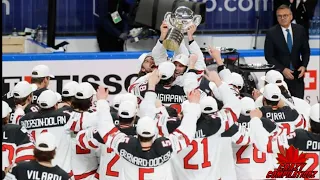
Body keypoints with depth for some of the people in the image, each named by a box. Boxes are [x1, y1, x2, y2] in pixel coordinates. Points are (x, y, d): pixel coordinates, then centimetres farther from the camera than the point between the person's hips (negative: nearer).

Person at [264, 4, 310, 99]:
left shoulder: (300, 30, 3)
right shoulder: (271, 33, -5)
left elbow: (306, 51, 11)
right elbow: (269, 56, -5)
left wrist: (304, 66, -6)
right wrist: (283, 69, -13)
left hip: (297, 74, 2)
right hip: (279, 74, -2)